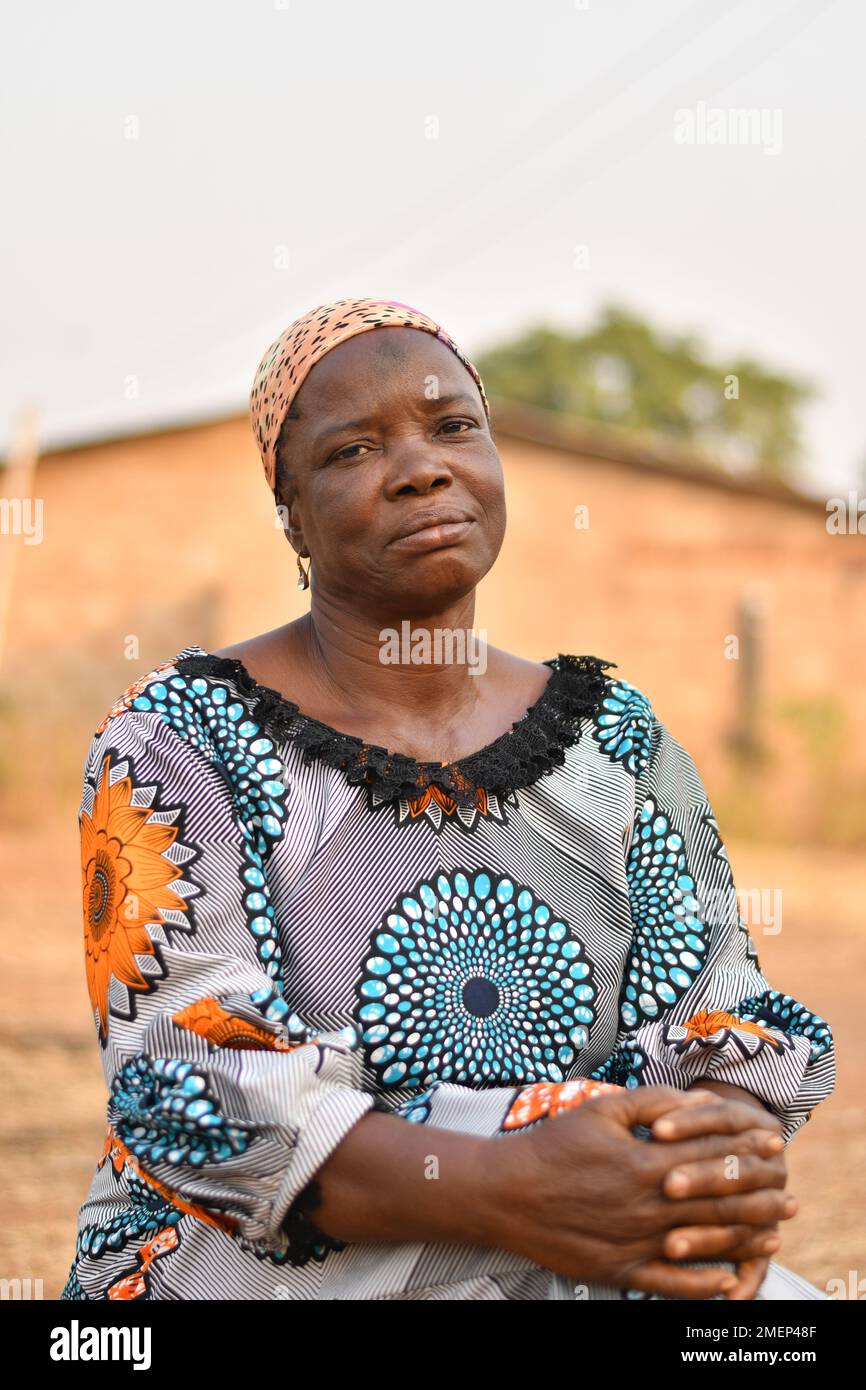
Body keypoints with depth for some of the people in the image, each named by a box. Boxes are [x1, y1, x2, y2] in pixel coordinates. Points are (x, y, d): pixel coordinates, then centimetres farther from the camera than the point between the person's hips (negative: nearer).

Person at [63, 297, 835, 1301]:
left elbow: (721, 1013, 7)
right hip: (277, 1260, -4)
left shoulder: (615, 734, 11)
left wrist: (733, 1147, -19)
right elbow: (184, 1083, -12)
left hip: (600, 1254, 4)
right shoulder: (181, 737, -2)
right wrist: (506, 1189, -25)